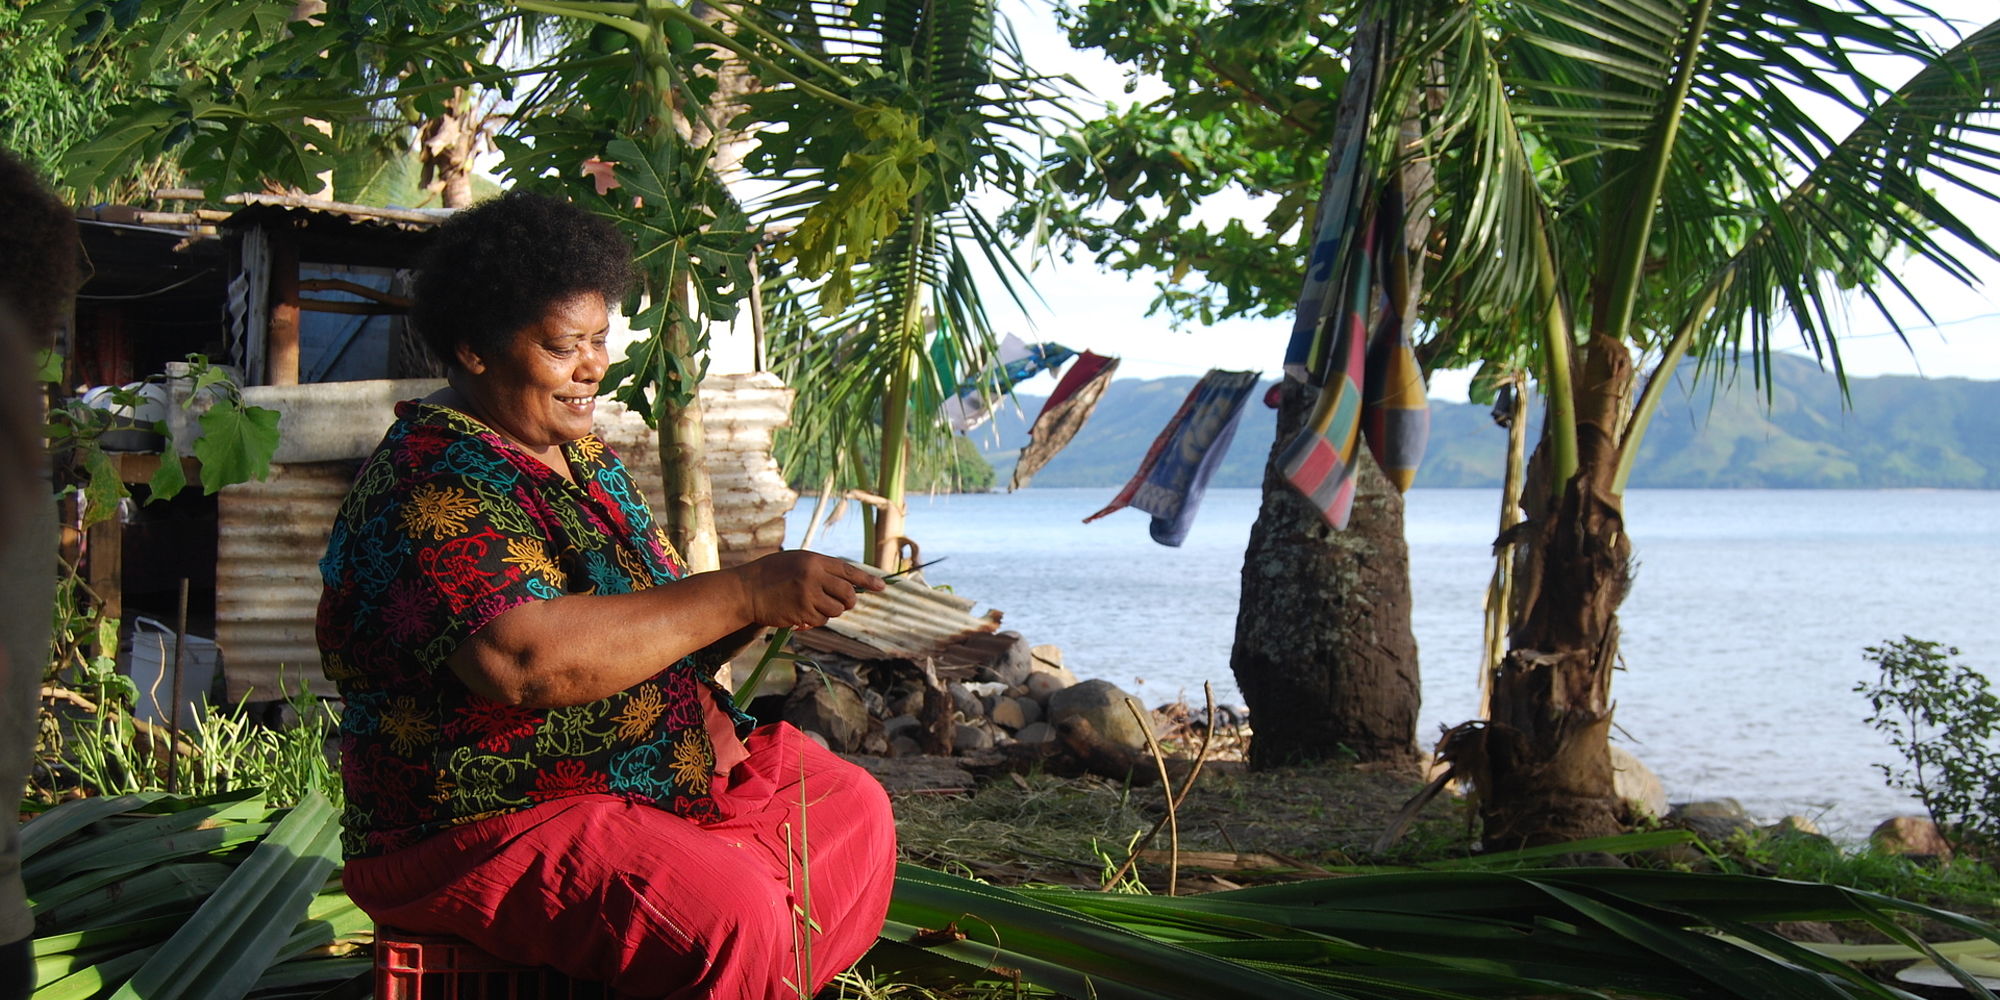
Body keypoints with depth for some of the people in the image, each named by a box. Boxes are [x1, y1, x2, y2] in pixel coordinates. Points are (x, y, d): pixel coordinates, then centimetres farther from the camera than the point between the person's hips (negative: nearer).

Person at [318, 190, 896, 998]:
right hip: (485, 825, -10)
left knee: (850, 809, 10)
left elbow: (654, 644, 14)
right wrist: (742, 593, -28)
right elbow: (525, 659, -32)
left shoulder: (581, 458, 13)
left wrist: (758, 611, -8)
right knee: (729, 917, -29)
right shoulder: (429, 484, -17)